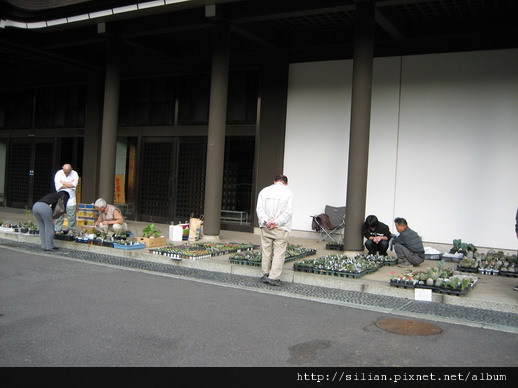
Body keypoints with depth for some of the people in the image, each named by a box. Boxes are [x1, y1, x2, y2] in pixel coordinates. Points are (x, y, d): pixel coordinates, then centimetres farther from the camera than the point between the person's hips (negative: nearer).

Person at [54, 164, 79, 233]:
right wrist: (69, 184, -11)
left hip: (71, 199, 0)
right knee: (59, 216, 2)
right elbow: (58, 186, -13)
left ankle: (72, 231, 8)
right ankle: (57, 230, 10)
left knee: (71, 217, 0)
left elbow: (73, 185, -16)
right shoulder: (58, 174, -2)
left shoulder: (74, 174, -2)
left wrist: (63, 182, -7)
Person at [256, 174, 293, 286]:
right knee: (279, 252, 0)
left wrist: (266, 221, -11)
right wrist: (276, 222, -14)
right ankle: (274, 277, -4)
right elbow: (288, 211, -12)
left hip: (266, 227, 3)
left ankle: (265, 274, 18)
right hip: (281, 228, -3)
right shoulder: (288, 192, -1)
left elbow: (259, 209, -2)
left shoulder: (264, 191, 8)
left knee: (266, 251, 12)